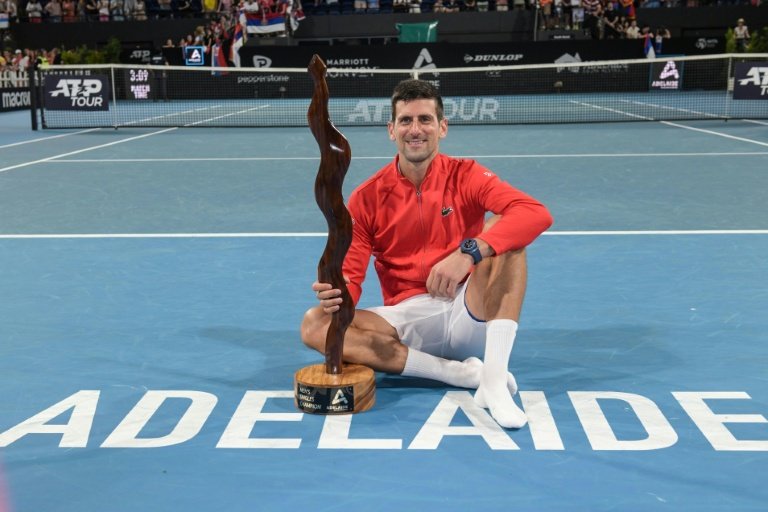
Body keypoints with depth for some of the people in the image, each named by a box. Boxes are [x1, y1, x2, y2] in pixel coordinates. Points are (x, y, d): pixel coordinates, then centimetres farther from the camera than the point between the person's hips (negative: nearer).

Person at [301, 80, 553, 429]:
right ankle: (463, 372, -25)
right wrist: (336, 293, -28)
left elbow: (538, 214, -21)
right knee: (314, 325, -22)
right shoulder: (366, 198, 1)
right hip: (406, 319, 2)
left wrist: (468, 252, -35)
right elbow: (351, 277, -2)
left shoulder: (465, 176, -3)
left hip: (469, 315, -1)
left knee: (502, 229, -24)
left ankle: (493, 379, -32)